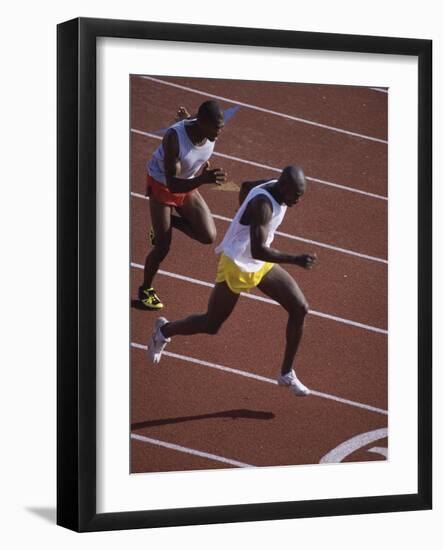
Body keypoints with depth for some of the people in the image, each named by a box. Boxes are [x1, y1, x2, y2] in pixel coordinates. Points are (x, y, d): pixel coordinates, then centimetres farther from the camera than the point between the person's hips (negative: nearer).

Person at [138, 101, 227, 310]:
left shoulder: (211, 133, -22)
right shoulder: (174, 137, -39)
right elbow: (172, 184, -42)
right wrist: (203, 179, -56)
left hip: (188, 185, 5)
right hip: (162, 186, -5)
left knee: (208, 236, -9)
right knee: (162, 247, -5)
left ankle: (169, 221, 19)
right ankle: (145, 289, 24)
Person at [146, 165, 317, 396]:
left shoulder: (277, 186, -6)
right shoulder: (263, 204, -33)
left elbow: (246, 186, 15)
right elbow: (257, 250, -40)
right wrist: (295, 260, -43)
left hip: (261, 264, 8)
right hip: (236, 266, -8)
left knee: (300, 308, -2)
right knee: (211, 325, 8)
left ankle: (287, 374, 10)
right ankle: (164, 330, 38)